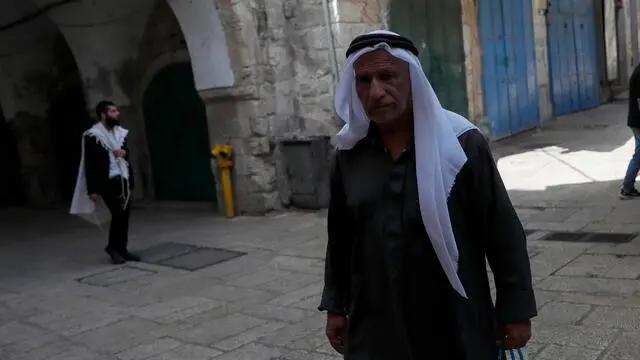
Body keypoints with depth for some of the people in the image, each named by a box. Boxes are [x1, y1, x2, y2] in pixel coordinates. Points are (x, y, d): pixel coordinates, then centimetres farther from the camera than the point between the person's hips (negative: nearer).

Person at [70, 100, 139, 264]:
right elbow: (90, 164, -12)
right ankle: (113, 248, 7)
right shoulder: (93, 136, -8)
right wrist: (92, 189, -15)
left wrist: (124, 152, -2)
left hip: (124, 179, 6)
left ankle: (121, 249, 16)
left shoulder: (120, 132, 13)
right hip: (108, 182, -6)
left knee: (125, 214, 4)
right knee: (118, 214, -12)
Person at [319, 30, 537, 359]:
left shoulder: (461, 143, -10)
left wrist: (515, 309, -4)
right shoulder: (349, 154, 0)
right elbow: (340, 239, 9)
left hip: (456, 328, -2)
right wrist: (336, 306, 11)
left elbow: (503, 234, -6)